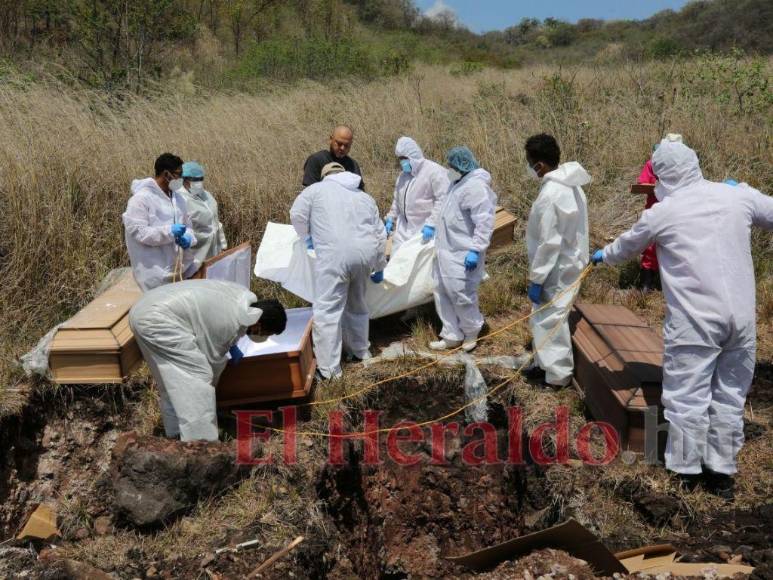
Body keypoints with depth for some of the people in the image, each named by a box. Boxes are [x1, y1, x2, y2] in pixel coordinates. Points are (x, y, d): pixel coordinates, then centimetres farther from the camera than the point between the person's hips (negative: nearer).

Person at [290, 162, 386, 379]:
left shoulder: (317, 189, 14)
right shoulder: (365, 196, 27)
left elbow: (297, 214, 7)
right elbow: (380, 235, 25)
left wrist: (307, 238, 26)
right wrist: (379, 267, 33)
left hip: (334, 254, -6)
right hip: (365, 253, 6)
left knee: (327, 311, -1)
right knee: (356, 303, 25)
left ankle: (329, 368, 0)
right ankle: (360, 350, 39)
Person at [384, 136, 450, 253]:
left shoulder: (434, 171, -13)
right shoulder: (403, 174, 13)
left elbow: (443, 200, -20)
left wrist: (431, 224, -25)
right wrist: (391, 219, 18)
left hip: (426, 230, -7)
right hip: (404, 229, 7)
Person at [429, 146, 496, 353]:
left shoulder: (476, 186, -20)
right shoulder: (460, 183, 12)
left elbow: (485, 222, -25)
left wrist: (475, 250, -28)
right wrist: (435, 228, 26)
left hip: (463, 254, -10)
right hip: (446, 250, 10)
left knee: (461, 296, -1)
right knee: (442, 293, 13)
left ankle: (471, 334, 21)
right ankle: (452, 336, 24)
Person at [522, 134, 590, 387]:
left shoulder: (550, 195, -25)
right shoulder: (569, 184, 5)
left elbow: (549, 244, -24)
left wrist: (536, 279, -17)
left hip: (557, 270, -9)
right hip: (569, 261, 9)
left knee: (549, 320, 3)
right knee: (547, 318, 20)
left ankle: (557, 374, 15)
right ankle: (546, 364, 33)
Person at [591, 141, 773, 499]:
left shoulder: (661, 213, -4)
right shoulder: (738, 196, 3)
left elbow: (626, 247, 14)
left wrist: (601, 256, 36)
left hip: (694, 321, -4)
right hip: (740, 316, 4)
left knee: (687, 398, 8)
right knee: (729, 397, 15)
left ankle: (685, 472, 19)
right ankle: (722, 473, 27)